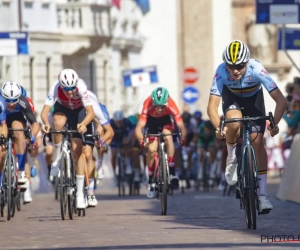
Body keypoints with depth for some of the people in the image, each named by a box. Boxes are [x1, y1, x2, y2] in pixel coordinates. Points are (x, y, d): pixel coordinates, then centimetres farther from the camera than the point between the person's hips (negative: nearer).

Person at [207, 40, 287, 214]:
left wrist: (274, 123, -52)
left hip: (253, 98, 0)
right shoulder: (222, 72, -35)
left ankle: (263, 194, -7)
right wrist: (218, 127, -54)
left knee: (258, 142, -13)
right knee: (234, 123, -33)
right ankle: (232, 160, -3)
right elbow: (212, 106, -36)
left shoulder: (257, 69, -37)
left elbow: (281, 100, -38)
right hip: (232, 98, 0)